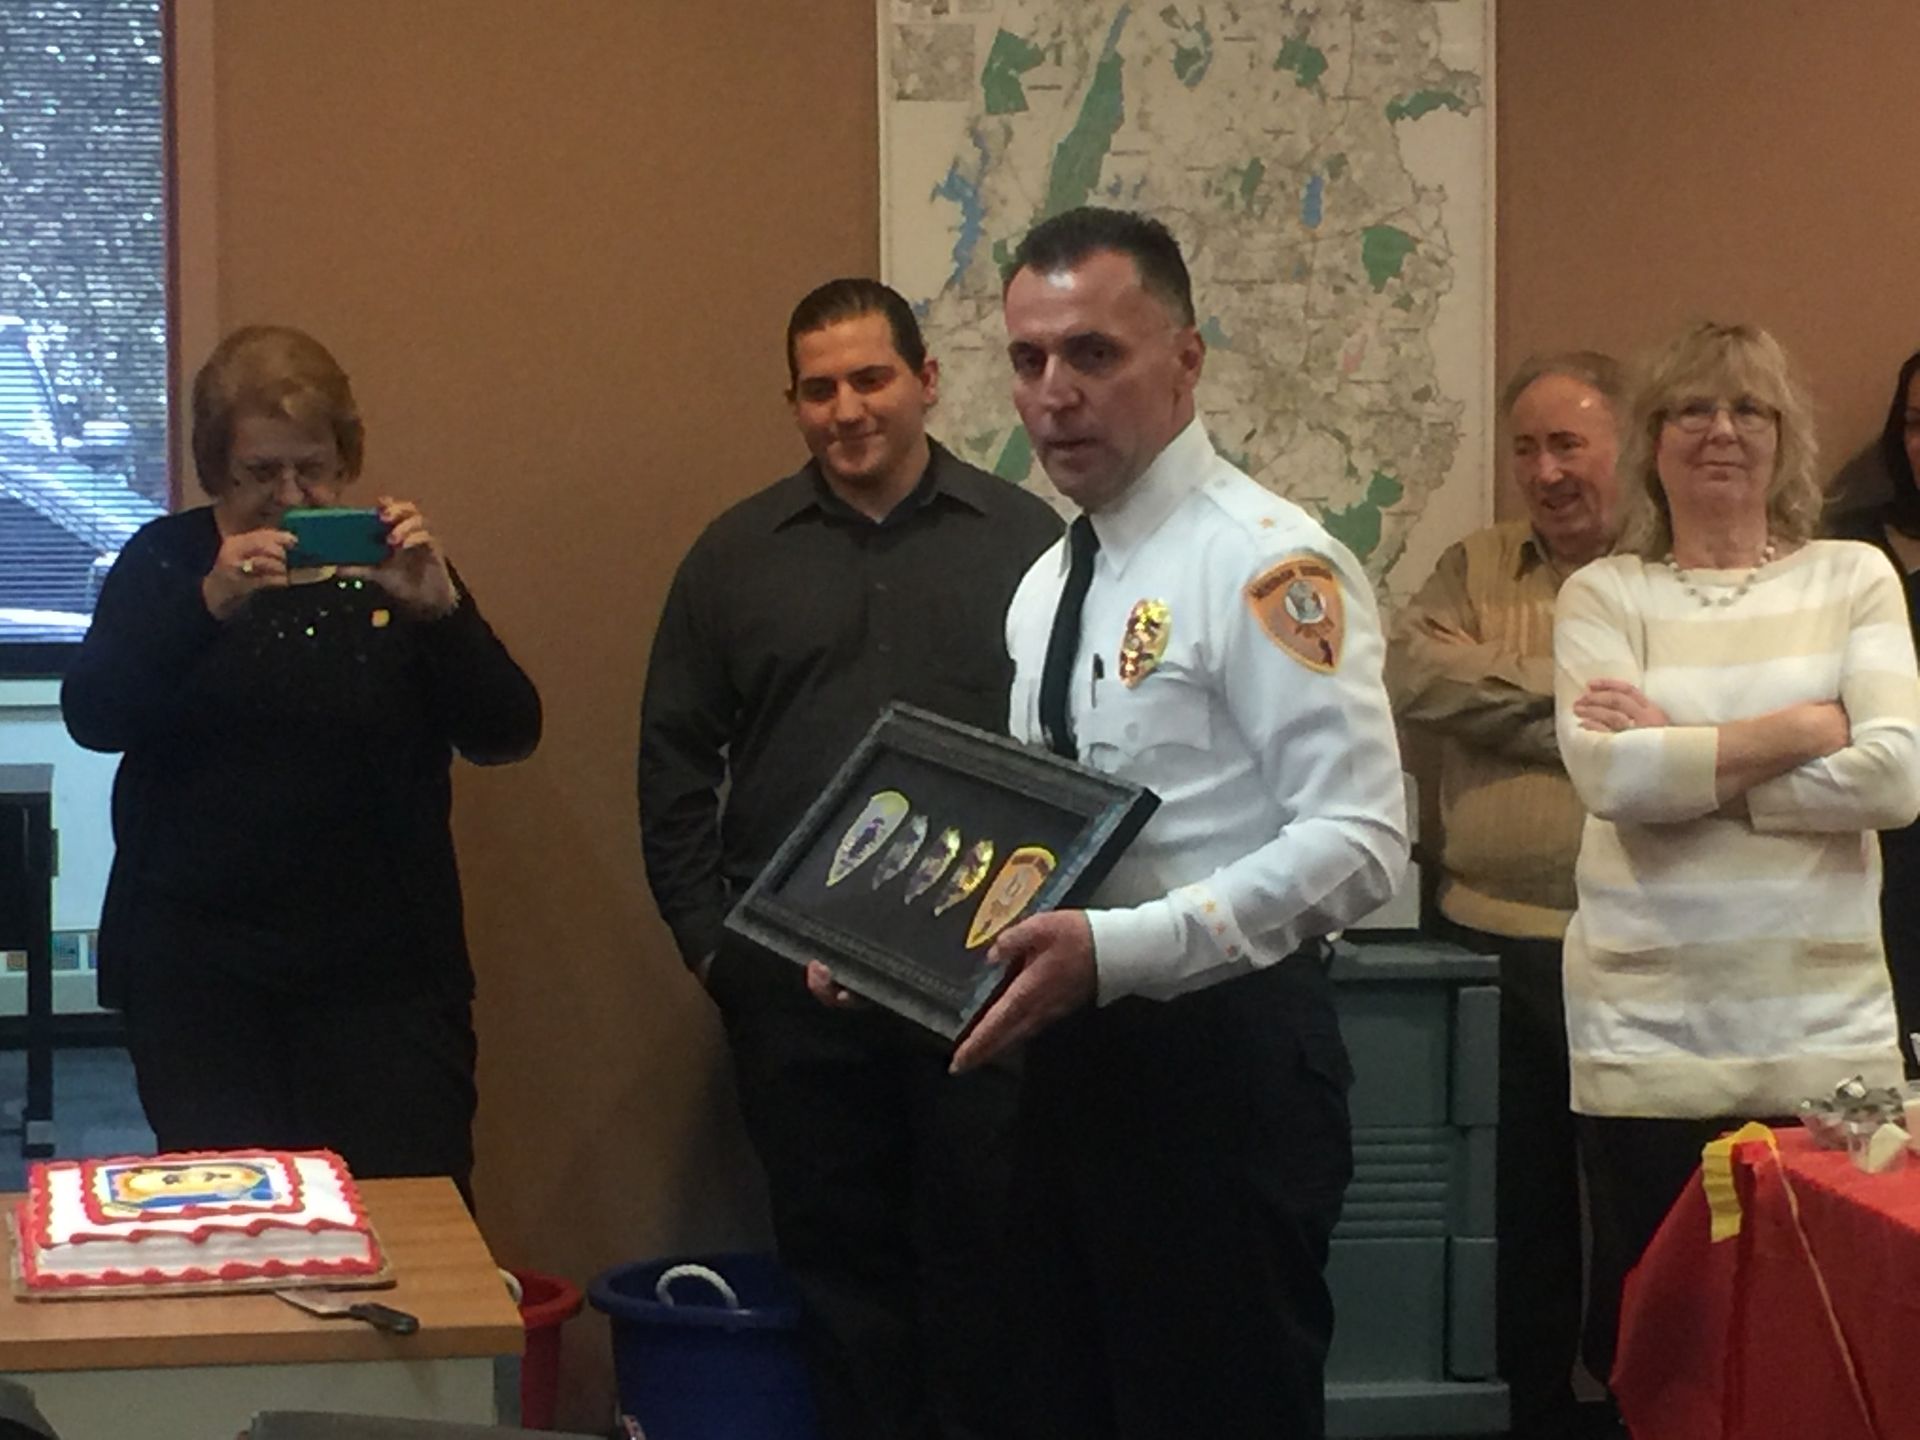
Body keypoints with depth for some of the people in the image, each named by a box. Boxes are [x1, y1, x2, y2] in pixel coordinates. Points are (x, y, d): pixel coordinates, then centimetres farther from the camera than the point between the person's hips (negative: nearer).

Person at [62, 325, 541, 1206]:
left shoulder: (392, 564, 6)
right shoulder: (164, 563, 6)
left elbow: (506, 736, -2)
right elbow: (93, 718, -10)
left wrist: (440, 610, -19)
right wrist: (208, 605, -24)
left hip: (386, 967, 0)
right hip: (199, 968, 0)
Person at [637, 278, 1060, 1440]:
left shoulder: (1024, 539, 3)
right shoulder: (737, 554, 8)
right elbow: (677, 762, 9)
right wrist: (707, 934, 3)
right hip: (793, 974, 2)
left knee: (981, 1247, 4)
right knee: (836, 1245, 9)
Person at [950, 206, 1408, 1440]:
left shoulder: (1266, 564, -14)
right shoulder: (1047, 586, 14)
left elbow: (1361, 841, -22)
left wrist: (1117, 949, -29)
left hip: (1223, 1053, -9)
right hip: (1079, 1050, 9)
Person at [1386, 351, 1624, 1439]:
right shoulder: (1476, 568, 10)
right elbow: (1413, 675, -8)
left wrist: (1510, 697, -13)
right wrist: (1572, 685, -11)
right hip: (1498, 943, 4)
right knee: (1527, 1210, 14)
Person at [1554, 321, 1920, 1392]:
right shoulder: (1605, 594, 6)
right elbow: (1609, 771, -11)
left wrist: (1684, 760, -8)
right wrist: (1807, 728, -8)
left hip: (1825, 1027, 0)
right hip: (1650, 1034, 0)